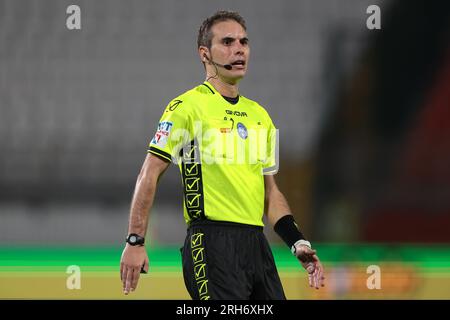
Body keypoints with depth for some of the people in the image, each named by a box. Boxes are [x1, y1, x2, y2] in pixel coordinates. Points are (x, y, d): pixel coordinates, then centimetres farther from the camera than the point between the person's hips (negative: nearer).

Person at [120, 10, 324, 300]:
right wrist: (135, 242, -13)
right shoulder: (187, 106, -3)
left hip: (256, 243, 7)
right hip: (212, 242, -7)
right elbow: (150, 174, -6)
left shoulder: (259, 115, 18)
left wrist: (298, 243, 12)